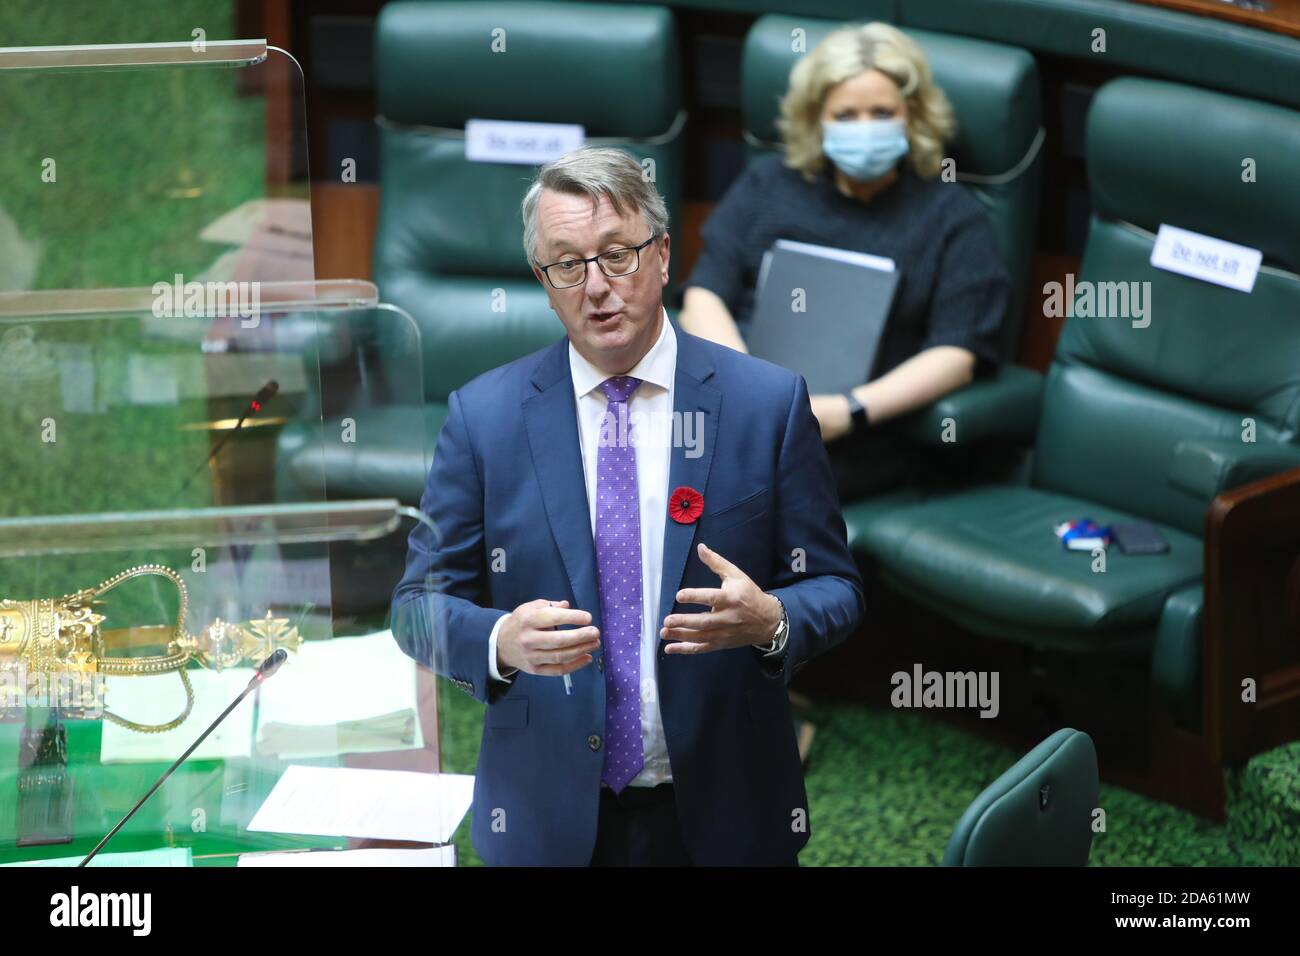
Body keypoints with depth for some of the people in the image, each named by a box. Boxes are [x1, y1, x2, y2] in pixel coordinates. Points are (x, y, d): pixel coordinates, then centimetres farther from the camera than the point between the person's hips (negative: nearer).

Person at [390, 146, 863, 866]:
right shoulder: (482, 415, -1)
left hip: (724, 815, 0)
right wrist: (501, 641, -22)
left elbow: (834, 589, 0)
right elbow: (420, 605, 0)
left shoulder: (770, 402, -3)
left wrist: (771, 620, -23)